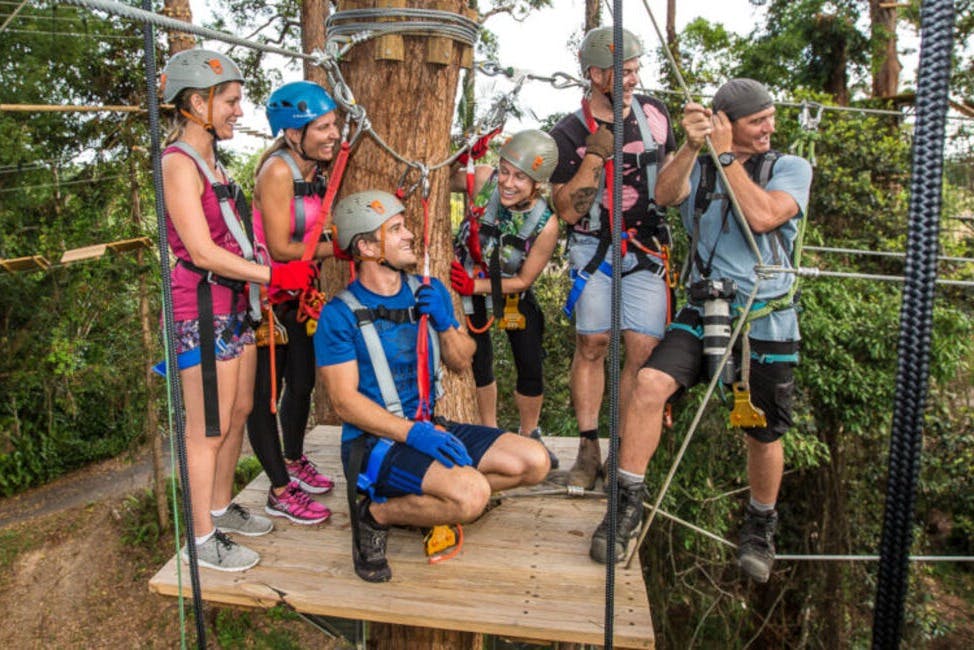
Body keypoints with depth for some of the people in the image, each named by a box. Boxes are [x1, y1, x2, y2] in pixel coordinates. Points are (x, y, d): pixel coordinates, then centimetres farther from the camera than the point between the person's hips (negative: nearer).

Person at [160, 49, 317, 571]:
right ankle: (202, 539, 16)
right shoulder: (178, 162, -13)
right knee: (208, 427, 1)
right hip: (202, 310, -9)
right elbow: (202, 251, -20)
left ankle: (221, 509, 34)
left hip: (235, 304, 9)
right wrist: (275, 275, -18)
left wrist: (289, 281, 8)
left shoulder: (211, 161, 15)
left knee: (238, 412, 17)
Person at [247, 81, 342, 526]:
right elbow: (280, 248, -24)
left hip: (297, 295, 9)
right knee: (264, 393, 3)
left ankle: (294, 460, 41)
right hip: (264, 297, -9)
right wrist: (337, 247, -18)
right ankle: (280, 491, 16)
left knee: (302, 383, 19)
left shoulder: (315, 171, 6)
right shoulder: (278, 169, -20)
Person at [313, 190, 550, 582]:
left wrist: (444, 323, -10)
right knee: (472, 494, -29)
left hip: (427, 427, 7)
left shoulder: (429, 292, 7)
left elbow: (462, 363, 10)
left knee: (534, 462, -4)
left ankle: (428, 496, 6)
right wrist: (412, 432, -24)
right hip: (374, 441, -7)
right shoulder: (340, 314, -11)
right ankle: (375, 514, -5)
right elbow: (345, 401, -15)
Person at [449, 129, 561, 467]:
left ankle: (529, 435, 28)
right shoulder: (483, 179, -26)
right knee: (479, 362, 2)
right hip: (468, 281, 1)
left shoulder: (545, 224, -28)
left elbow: (523, 280, -17)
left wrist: (476, 286, -25)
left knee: (531, 369, 1)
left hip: (511, 290, 0)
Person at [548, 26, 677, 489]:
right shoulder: (569, 133, -6)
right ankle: (588, 449, 9)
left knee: (643, 350, -6)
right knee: (591, 346, -2)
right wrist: (594, 158, -20)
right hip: (594, 248, -2)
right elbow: (566, 210, -12)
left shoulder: (652, 112, 6)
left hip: (646, 247, 3)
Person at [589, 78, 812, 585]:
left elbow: (763, 216, -14)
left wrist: (726, 155, -9)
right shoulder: (700, 170, 10)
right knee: (650, 383, -24)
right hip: (704, 311, 1)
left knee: (764, 435, 9)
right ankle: (628, 505, -10)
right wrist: (691, 147, -22)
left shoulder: (792, 168, 6)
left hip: (767, 321, 0)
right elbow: (664, 195, -11)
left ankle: (760, 527, 37)